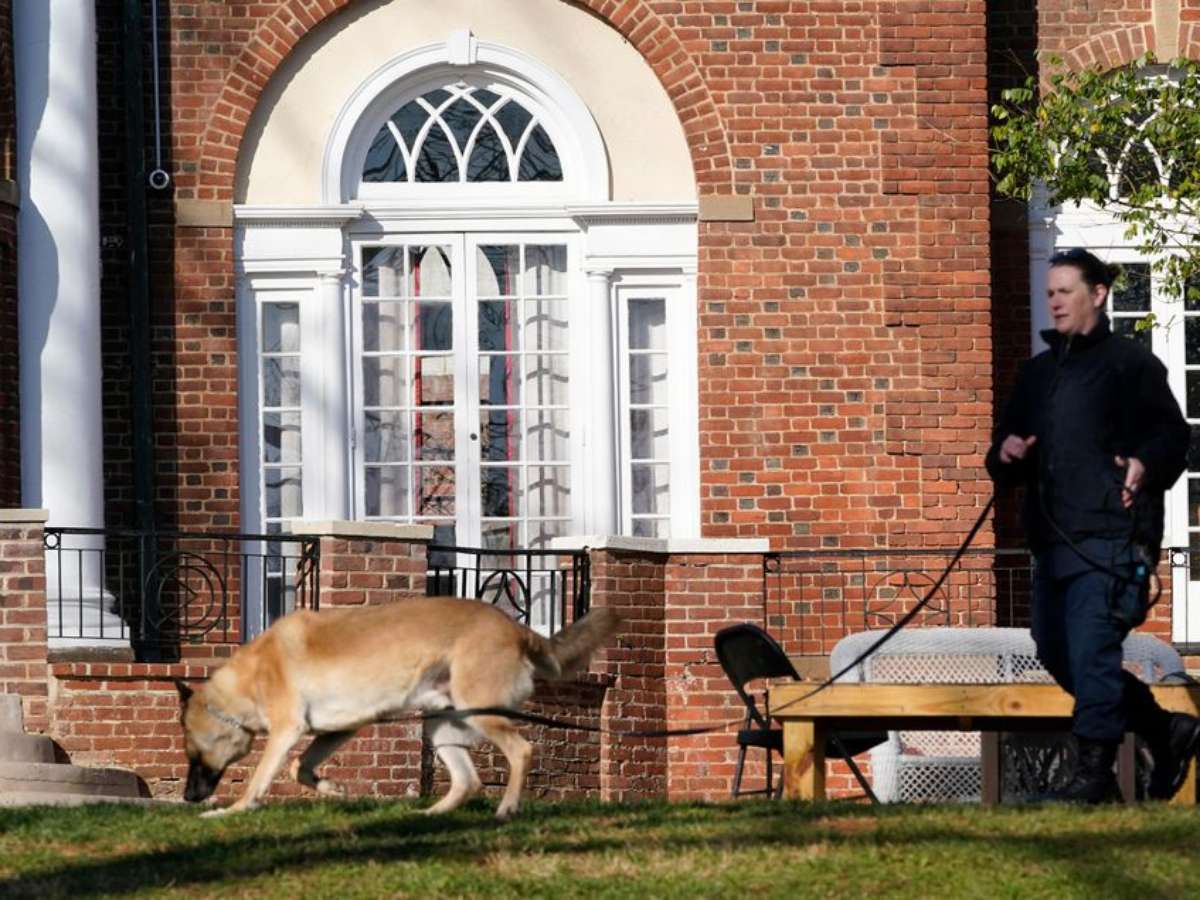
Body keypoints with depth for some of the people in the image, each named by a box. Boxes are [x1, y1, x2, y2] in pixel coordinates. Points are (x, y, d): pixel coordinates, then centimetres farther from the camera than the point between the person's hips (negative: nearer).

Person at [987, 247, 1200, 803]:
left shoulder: (1131, 364, 1)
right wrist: (1006, 456, 5)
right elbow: (1007, 461, 28)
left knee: (1091, 650, -14)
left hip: (1111, 538, -8)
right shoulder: (1038, 373, 22)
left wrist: (1145, 464, -23)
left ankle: (1095, 771, -9)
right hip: (1053, 541, 8)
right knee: (1056, 653, 9)